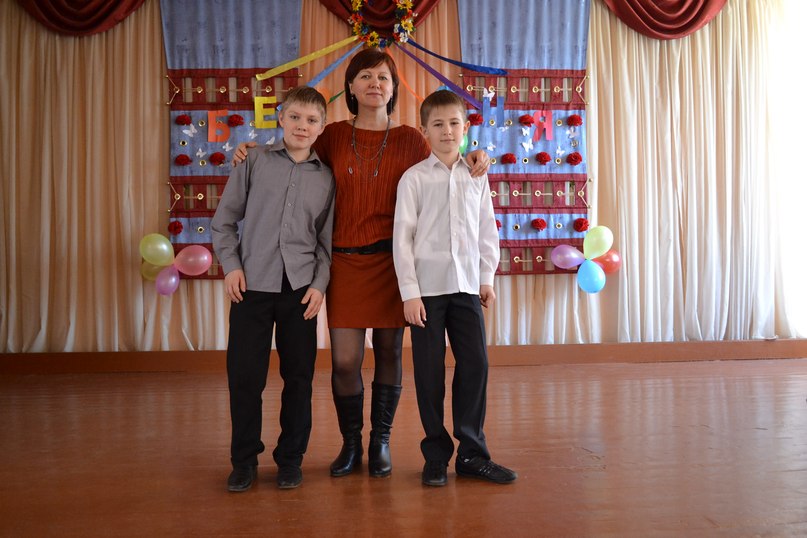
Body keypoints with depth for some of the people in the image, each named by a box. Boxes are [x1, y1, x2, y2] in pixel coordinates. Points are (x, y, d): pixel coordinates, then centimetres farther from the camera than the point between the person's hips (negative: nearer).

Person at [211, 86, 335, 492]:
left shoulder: (326, 178, 7)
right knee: (244, 375, 3)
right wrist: (231, 265, -2)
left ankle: (290, 458, 23)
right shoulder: (256, 162, 4)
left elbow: (327, 240, 8)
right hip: (252, 284, -1)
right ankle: (244, 459, 21)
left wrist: (320, 283, -3)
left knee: (298, 376, 6)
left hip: (300, 287, 1)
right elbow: (224, 220, 7)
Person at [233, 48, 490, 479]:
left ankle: (380, 442, 26)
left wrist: (470, 163, -6)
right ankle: (350, 443, 22)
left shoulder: (409, 140, 6)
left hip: (392, 260, 0)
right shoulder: (334, 136, 7)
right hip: (345, 261, 0)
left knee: (389, 352, 7)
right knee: (344, 360, -1)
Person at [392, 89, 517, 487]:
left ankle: (472, 452, 17)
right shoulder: (414, 178, 0)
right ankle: (436, 455, 18)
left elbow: (487, 231, 13)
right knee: (429, 371, 3)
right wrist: (409, 292, -7)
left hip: (466, 286, 3)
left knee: (476, 364, 3)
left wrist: (487, 279, 9)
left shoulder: (476, 177, 10)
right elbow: (402, 237, -3)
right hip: (427, 287, -3)